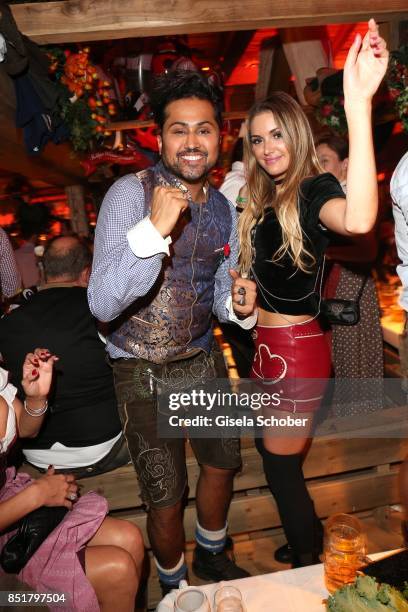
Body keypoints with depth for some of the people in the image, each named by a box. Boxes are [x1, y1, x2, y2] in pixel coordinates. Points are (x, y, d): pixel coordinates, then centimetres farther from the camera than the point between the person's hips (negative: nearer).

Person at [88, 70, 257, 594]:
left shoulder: (223, 208, 2)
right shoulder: (130, 193, -17)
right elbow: (102, 305, -27)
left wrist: (239, 305, -12)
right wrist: (153, 230, -38)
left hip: (203, 361, 6)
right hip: (144, 372, -5)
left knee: (222, 465, 22)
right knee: (166, 500, 9)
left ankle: (211, 557, 55)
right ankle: (174, 589, 43)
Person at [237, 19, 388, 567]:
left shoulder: (314, 190, -16)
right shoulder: (264, 199, 9)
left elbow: (358, 220, -42)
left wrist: (358, 103, -47)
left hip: (296, 349, -8)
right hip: (268, 346, 8)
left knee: (281, 466, 9)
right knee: (271, 452, 24)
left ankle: (312, 572, 37)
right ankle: (306, 541, 50)